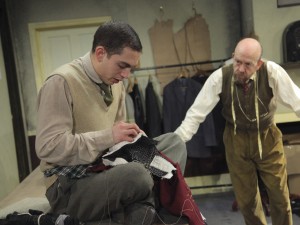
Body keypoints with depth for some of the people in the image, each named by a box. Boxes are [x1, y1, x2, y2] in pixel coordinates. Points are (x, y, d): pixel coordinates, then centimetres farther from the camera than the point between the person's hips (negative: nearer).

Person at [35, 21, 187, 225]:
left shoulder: (116, 83, 7)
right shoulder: (62, 82, -17)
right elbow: (48, 147, -23)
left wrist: (130, 137, -6)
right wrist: (108, 136, -24)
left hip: (108, 169, 8)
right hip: (70, 186, -8)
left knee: (174, 142, -4)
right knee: (137, 174, -35)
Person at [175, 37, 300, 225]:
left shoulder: (272, 72, -23)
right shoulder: (219, 77, -20)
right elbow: (196, 113, -18)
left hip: (267, 138, 0)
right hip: (236, 140, 1)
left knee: (279, 195, 11)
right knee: (246, 198, 12)